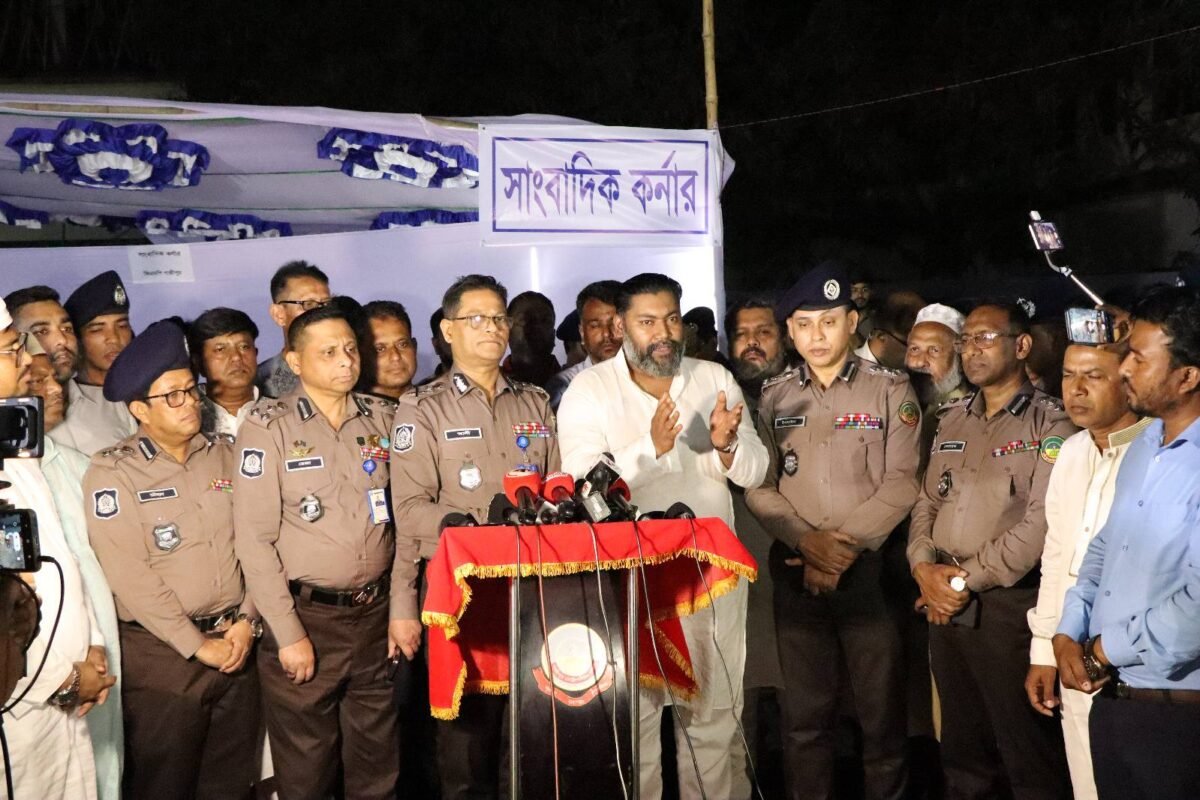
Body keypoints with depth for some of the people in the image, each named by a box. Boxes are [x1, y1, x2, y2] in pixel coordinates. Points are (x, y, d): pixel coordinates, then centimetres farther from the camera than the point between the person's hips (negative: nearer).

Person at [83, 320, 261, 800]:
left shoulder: (224, 454, 5)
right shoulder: (112, 473, -9)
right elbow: (130, 576, -15)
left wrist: (246, 621, -4)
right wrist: (197, 646, -13)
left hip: (236, 642, 4)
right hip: (162, 652, -4)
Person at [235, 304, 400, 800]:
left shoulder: (380, 418, 5)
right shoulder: (268, 427, -7)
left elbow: (401, 520, 8)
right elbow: (254, 538, -10)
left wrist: (401, 609, 5)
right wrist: (288, 632, -12)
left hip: (374, 613, 3)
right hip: (306, 616, -3)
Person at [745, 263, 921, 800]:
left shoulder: (890, 390, 1)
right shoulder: (773, 397, 8)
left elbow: (901, 484, -6)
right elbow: (759, 486, 2)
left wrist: (846, 545, -13)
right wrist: (807, 540, -12)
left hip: (871, 566, -2)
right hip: (795, 569, 2)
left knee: (881, 707, 5)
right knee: (804, 710, 9)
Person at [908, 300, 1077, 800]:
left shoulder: (1049, 423, -6)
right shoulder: (951, 421, 14)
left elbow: (1042, 523, -15)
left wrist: (967, 578, -12)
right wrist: (925, 568, -3)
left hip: (1010, 605, -6)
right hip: (946, 606, 6)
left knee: (1028, 757, 4)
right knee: (963, 750, 16)